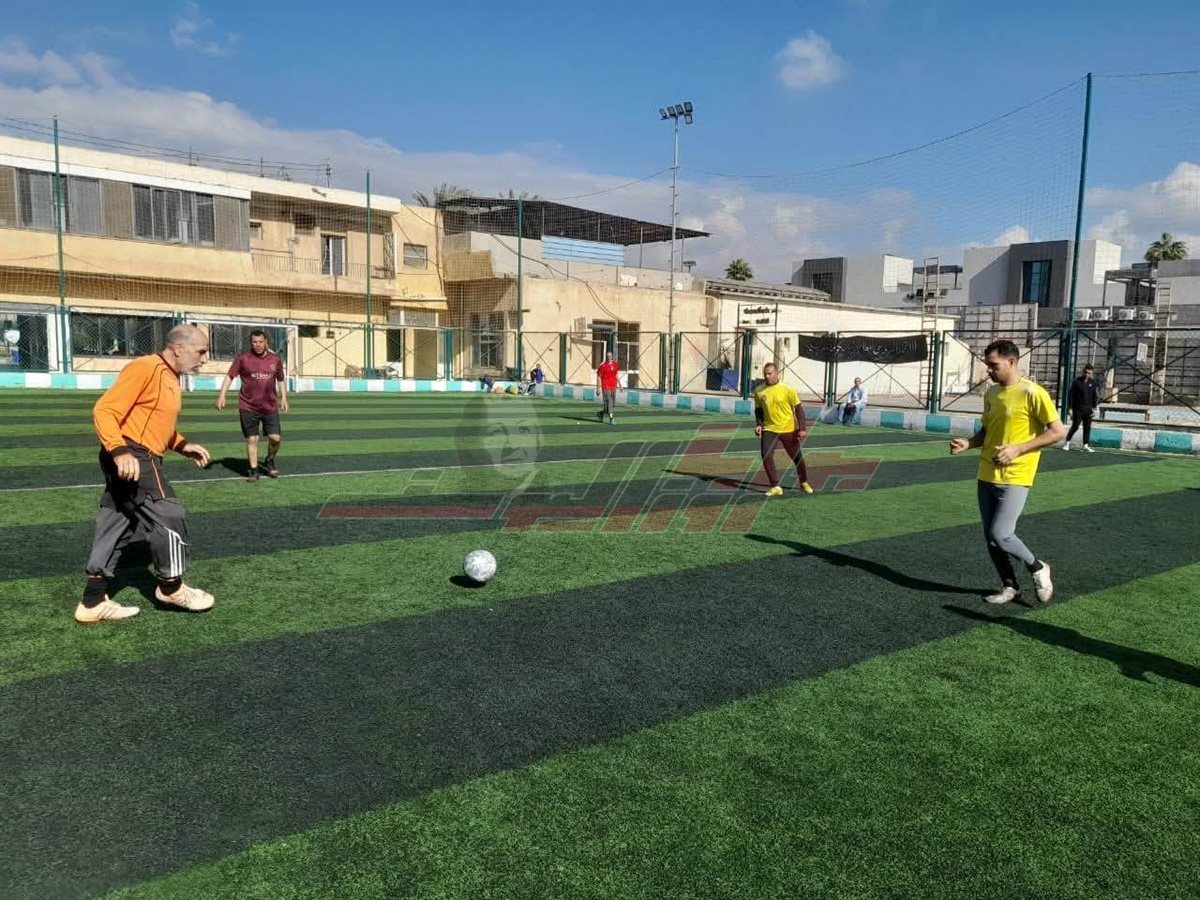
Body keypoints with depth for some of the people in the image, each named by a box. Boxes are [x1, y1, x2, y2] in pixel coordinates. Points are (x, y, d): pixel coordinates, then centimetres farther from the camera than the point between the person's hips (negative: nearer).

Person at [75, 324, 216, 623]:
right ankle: (171, 587, 13)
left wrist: (183, 446, 18)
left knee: (116, 528, 13)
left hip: (140, 459, 10)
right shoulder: (145, 368, -15)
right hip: (131, 458, -10)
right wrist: (120, 450, -33)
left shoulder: (170, 376, 17)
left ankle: (93, 603, 21)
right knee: (169, 517, -4)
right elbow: (104, 411, -20)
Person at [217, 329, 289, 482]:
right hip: (248, 407, -2)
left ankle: (269, 461, 26)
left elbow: (281, 379, 18)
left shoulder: (275, 359, 4)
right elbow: (230, 376, -1)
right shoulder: (243, 358, -3)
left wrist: (283, 397, 13)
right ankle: (253, 471, 12)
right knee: (252, 439, 2)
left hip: (270, 407, 2)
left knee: (275, 438, -2)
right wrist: (222, 395, -9)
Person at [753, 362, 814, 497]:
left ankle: (804, 483, 34)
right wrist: (758, 424, -3)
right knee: (766, 456, -17)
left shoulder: (788, 389, -12)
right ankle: (775, 487, -6)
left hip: (789, 430, -1)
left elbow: (798, 409, -5)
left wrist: (802, 428, -10)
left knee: (797, 457, 10)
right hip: (769, 429, 2)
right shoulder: (759, 391, -3)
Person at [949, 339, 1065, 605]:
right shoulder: (991, 393, 9)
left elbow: (1057, 432, -12)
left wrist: (1017, 449, -19)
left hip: (1015, 479, -7)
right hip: (986, 477, 7)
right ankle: (1010, 587, 26)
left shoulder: (1033, 393, -13)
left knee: (1000, 535, -14)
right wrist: (968, 443, 0)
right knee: (990, 537, 9)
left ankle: (1038, 568, 14)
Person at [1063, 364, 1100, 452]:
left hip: (1088, 410, 4)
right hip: (1078, 409, -4)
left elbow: (1096, 396, 10)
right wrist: (1070, 408, -8)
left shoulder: (1093, 383, 6)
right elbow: (1070, 395, -4)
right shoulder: (1077, 382, -4)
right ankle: (1067, 442, 10)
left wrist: (1094, 408, 0)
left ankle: (1086, 445, 16)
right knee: (1075, 426, -6)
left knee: (1087, 428, 7)